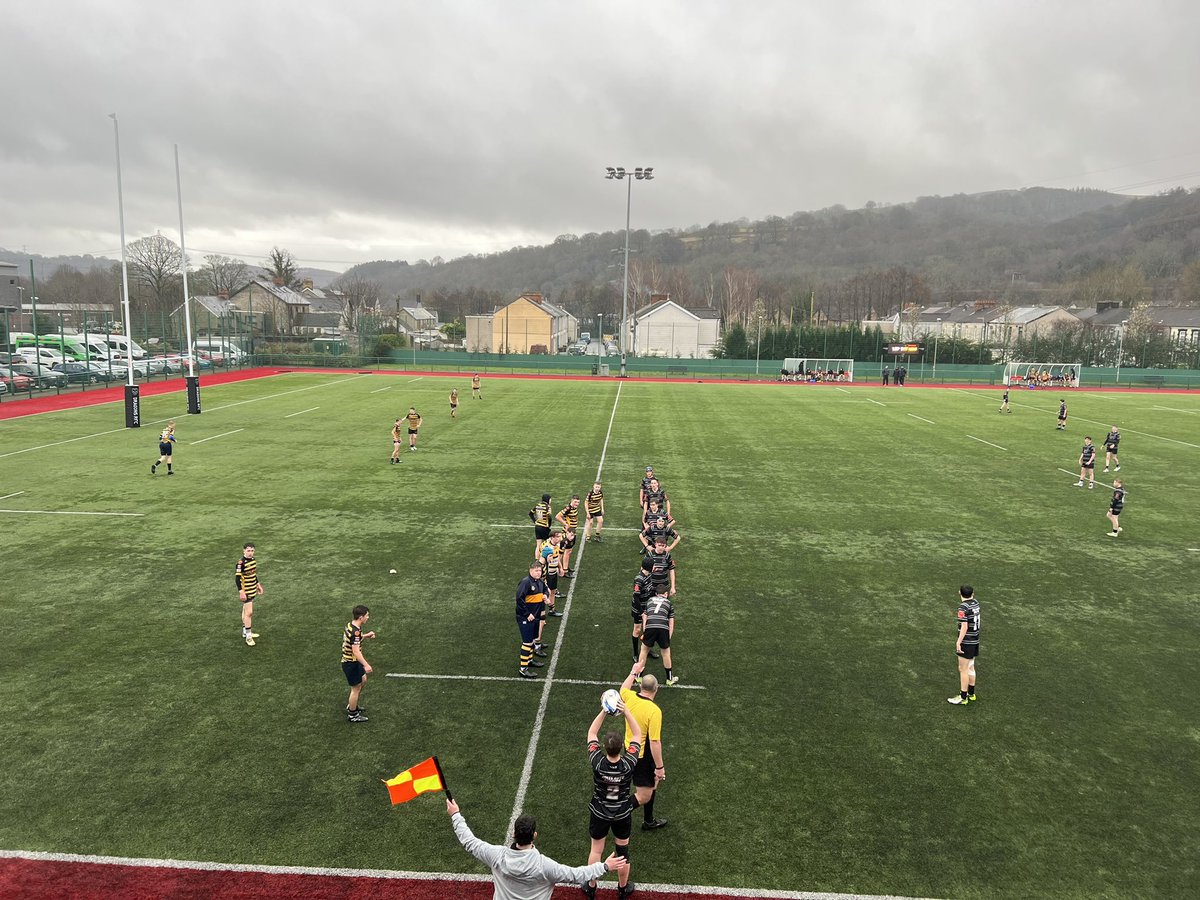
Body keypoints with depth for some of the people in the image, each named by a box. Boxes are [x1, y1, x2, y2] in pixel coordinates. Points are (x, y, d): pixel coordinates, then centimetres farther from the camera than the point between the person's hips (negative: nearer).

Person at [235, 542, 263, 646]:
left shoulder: (253, 560, 5)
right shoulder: (241, 563, -21)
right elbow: (237, 578, -21)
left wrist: (258, 585, 20)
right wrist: (241, 592, -24)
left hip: (252, 590, 8)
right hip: (246, 591, -8)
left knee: (246, 611, 19)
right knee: (249, 612, -8)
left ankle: (245, 631, 30)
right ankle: (248, 636, -1)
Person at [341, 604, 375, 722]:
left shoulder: (350, 625, 0)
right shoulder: (355, 632, -29)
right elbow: (356, 651, -33)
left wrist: (366, 635, 21)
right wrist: (366, 665, -34)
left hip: (352, 661, 10)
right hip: (351, 664, -10)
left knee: (363, 681, 24)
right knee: (356, 688, 6)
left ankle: (351, 705, 40)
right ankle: (352, 714, 22)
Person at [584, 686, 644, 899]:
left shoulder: (597, 762, -30)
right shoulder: (629, 764, -31)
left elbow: (591, 733, -14)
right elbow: (637, 735, -17)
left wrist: (603, 712, -23)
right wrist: (626, 712, -27)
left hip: (599, 813, 0)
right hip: (622, 814, 0)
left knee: (596, 850, 21)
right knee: (623, 851, 22)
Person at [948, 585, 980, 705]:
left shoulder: (963, 607, -20)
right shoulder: (976, 603, 3)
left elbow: (964, 627, -23)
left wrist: (958, 642, -21)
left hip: (966, 642, -8)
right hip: (975, 641, 8)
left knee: (963, 669, 0)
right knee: (970, 668, 18)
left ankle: (963, 698, 6)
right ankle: (971, 694, 28)